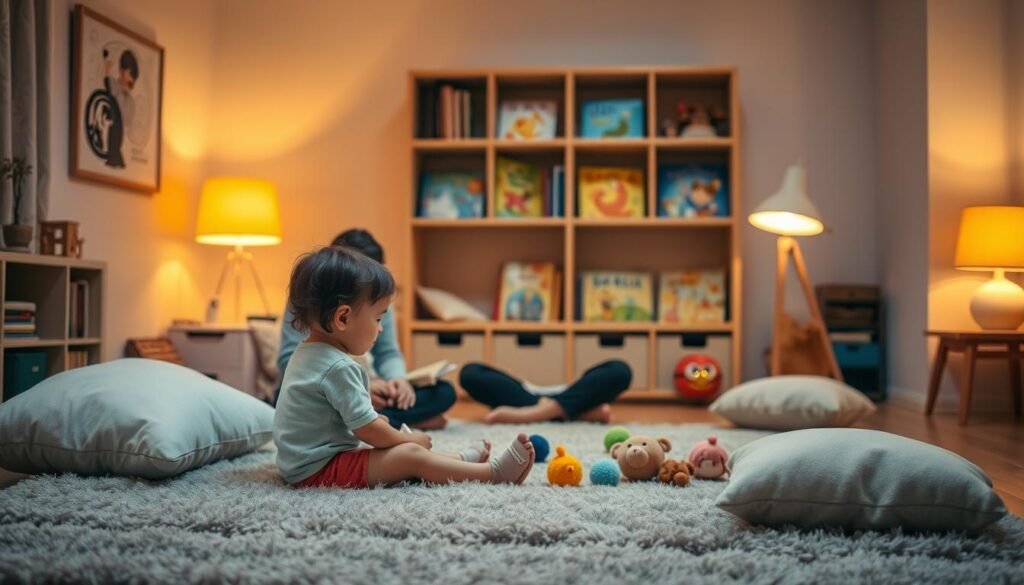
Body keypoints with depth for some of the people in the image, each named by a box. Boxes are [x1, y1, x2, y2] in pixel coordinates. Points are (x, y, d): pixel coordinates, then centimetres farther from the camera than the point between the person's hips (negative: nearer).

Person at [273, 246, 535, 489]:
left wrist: (371, 419, 21)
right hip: (319, 471, -11)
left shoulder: (308, 353, 10)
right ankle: (495, 471, -13)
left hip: (303, 462, 11)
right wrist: (409, 438, -5)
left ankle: (464, 461, 17)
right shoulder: (338, 367, -23)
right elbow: (369, 431, -21)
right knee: (411, 455, -15)